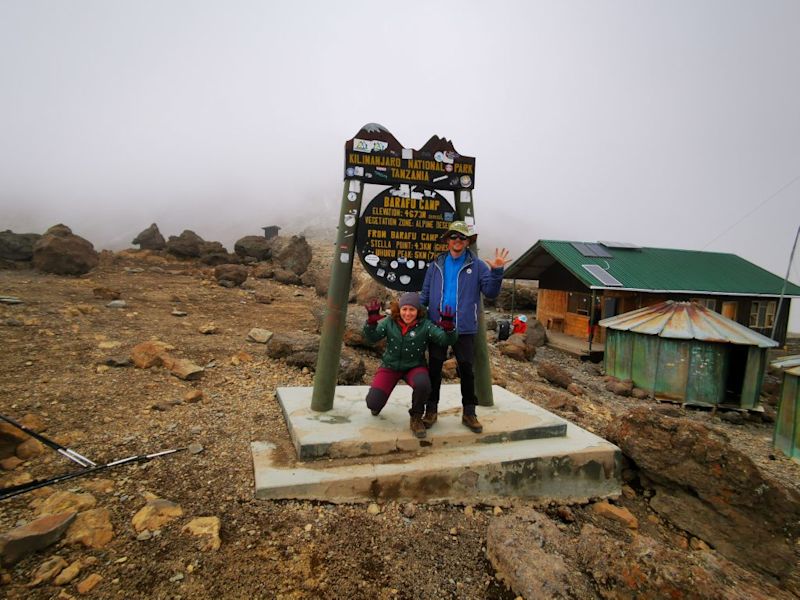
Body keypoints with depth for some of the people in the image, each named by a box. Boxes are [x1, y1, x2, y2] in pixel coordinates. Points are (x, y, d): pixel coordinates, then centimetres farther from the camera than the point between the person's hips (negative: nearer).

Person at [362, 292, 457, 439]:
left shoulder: (425, 325, -15)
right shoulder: (389, 323, -8)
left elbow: (447, 340, -23)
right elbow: (371, 338, -14)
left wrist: (448, 326, -44)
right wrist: (372, 320, -32)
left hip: (414, 367, -1)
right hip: (390, 367, 1)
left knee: (422, 384, -37)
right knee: (373, 403, -14)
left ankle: (416, 417, -5)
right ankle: (377, 404, 29)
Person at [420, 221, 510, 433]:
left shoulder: (477, 265, 3)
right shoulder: (436, 265, 9)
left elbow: (490, 292, -3)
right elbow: (425, 294, 12)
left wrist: (496, 271, -18)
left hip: (464, 328, -1)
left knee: (466, 370, 5)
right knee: (434, 368, 7)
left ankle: (469, 412, 18)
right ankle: (431, 410, 20)